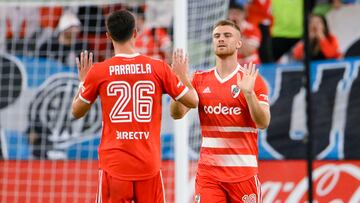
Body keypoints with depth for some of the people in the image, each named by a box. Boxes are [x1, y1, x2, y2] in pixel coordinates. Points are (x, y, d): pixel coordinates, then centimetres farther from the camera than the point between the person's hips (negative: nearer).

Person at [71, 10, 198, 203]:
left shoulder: (98, 71, -3)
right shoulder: (158, 68, 0)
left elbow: (76, 111, 11)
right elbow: (192, 101, 9)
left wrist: (83, 81, 27)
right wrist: (183, 75, 26)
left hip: (114, 164, -1)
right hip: (149, 165, 1)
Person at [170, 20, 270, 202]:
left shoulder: (252, 80, -1)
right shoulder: (200, 79, 8)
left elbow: (263, 123, -9)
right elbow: (176, 114, -1)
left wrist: (248, 93, -24)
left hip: (243, 172, -2)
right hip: (208, 172, 2)